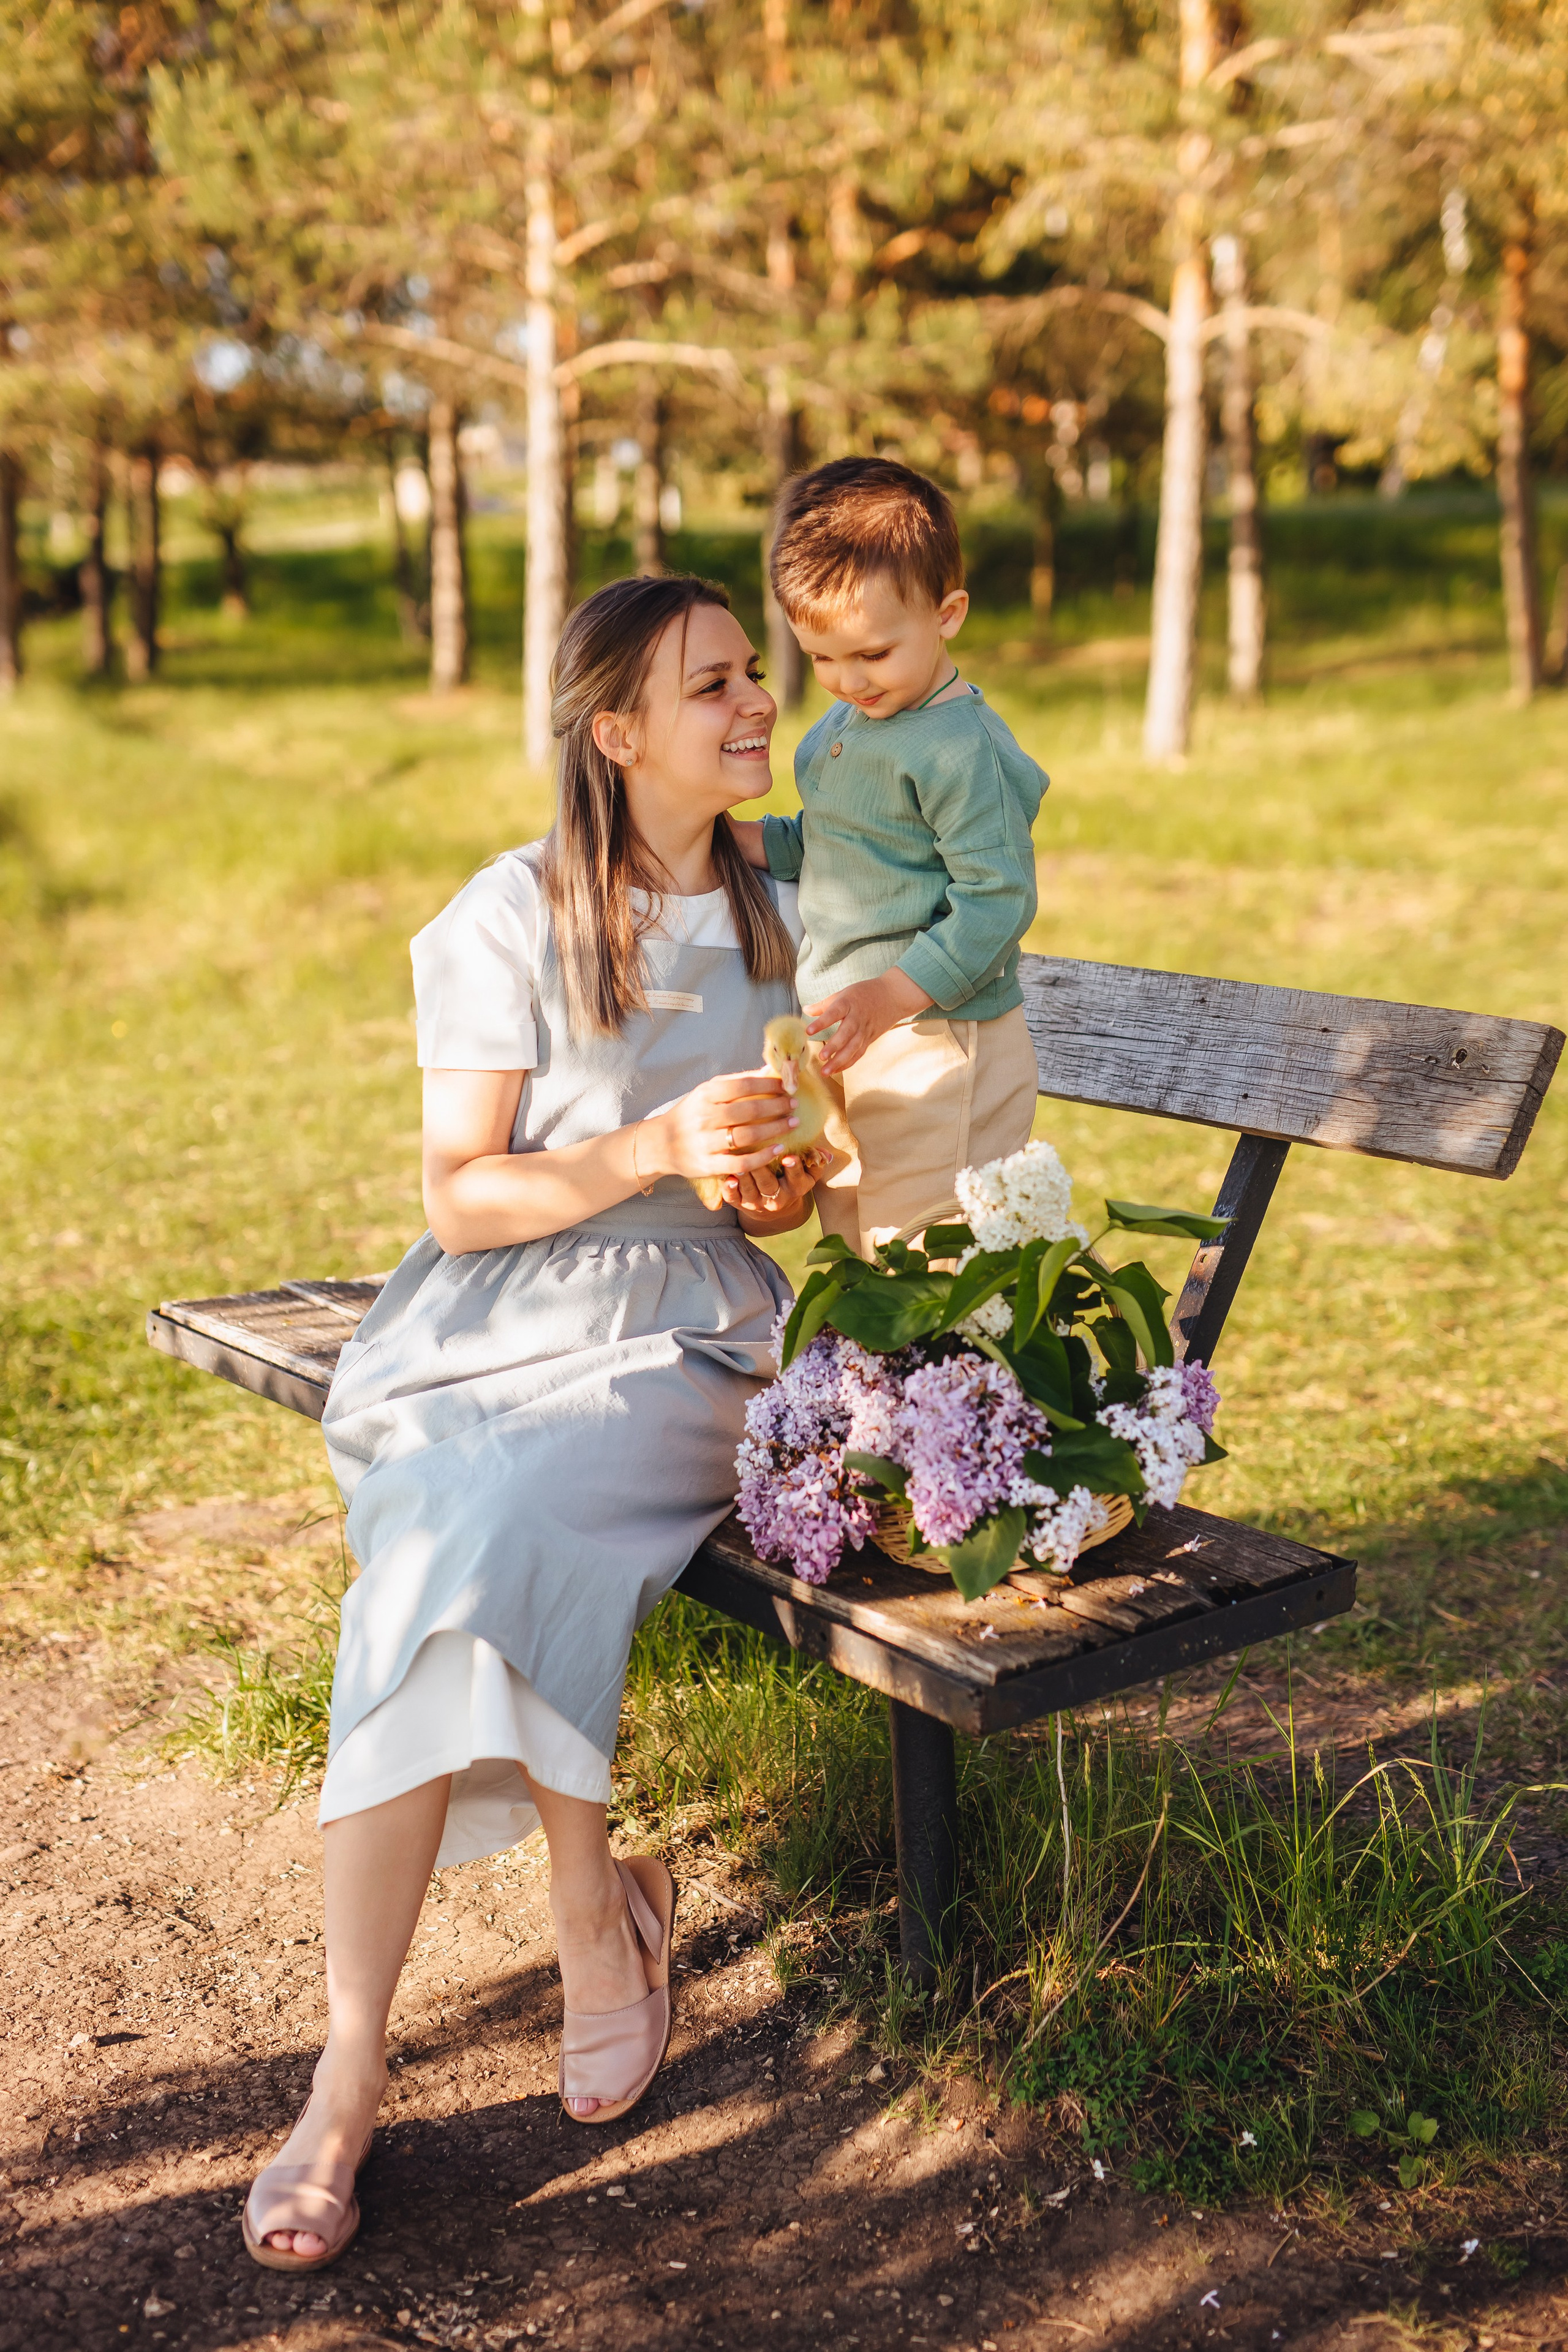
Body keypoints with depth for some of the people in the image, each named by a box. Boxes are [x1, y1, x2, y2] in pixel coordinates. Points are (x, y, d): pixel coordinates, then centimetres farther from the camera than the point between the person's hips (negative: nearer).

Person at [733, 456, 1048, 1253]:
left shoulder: (960, 747, -19)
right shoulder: (845, 726, 10)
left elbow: (998, 901, -21)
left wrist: (888, 996, -28)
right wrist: (735, 838, 5)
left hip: (936, 1048, -9)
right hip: (849, 1041, 9)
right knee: (855, 1278, 19)